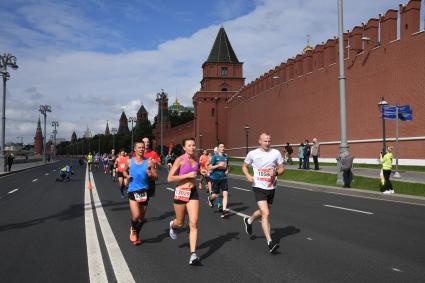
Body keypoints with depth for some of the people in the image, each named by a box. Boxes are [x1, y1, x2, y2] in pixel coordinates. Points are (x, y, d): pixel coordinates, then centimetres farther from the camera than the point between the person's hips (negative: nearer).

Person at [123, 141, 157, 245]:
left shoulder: (149, 162, -4)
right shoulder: (129, 161, -1)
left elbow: (156, 177, 0)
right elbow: (124, 171, 18)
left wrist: (151, 175, -21)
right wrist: (127, 176, -4)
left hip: (144, 191, 2)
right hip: (133, 191, -2)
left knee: (142, 218, 13)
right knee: (136, 216, -17)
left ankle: (136, 235, 38)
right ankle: (133, 229, 17)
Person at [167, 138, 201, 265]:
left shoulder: (195, 159, 5)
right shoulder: (180, 160, -12)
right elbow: (170, 178, -17)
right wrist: (187, 175, -20)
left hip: (193, 192, 4)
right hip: (181, 192, -4)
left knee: (194, 223, -7)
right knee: (180, 223, 13)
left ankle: (193, 255, -5)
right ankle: (173, 225, 51)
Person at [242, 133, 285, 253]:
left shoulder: (276, 153, -1)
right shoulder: (252, 154, -5)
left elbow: (282, 168, 6)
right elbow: (244, 166, 10)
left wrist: (276, 173, -16)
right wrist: (248, 175, -10)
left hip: (271, 188, 4)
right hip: (259, 187, -4)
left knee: (263, 212, 21)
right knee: (266, 213, -16)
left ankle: (249, 220, 52)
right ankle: (270, 242, -12)